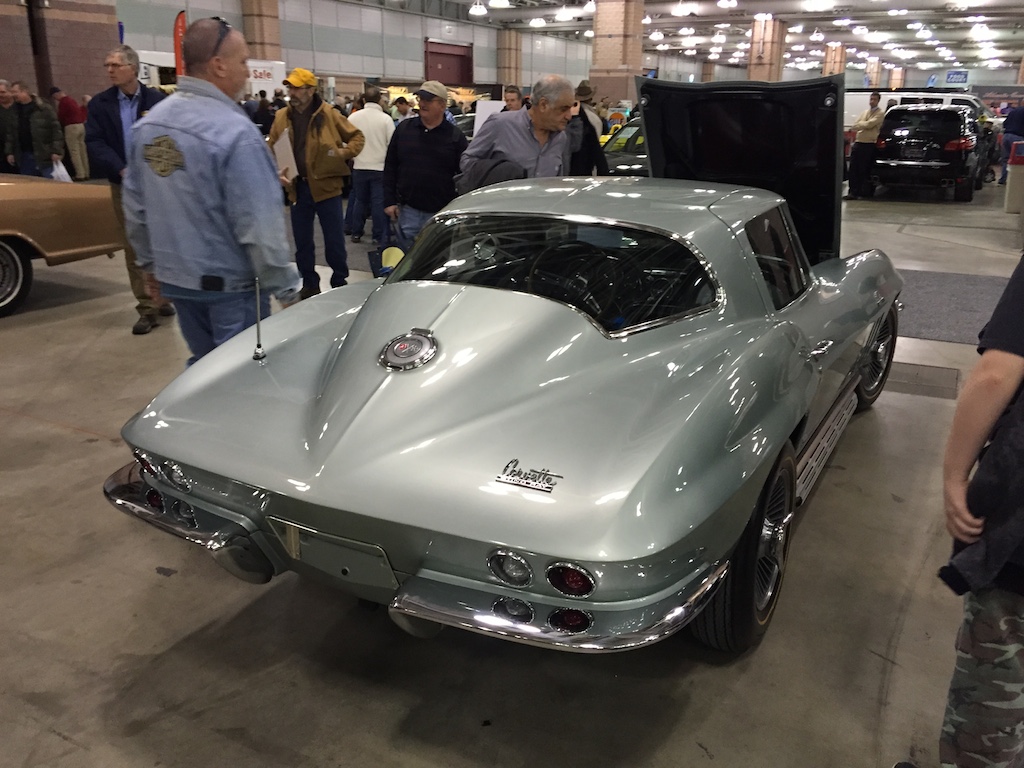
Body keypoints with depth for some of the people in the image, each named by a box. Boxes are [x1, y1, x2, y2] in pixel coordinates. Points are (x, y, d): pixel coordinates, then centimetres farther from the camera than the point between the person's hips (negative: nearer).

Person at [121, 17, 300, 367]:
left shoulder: (147, 124, 3)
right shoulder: (234, 131, -21)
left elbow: (135, 207, 10)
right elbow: (259, 224, -22)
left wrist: (150, 261, 22)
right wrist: (286, 287, -14)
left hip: (174, 276, 7)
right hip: (229, 282, -7)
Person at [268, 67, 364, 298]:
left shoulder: (329, 114, -4)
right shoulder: (281, 117, 6)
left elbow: (357, 136, 4)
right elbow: (272, 149, 13)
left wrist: (345, 152, -13)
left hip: (326, 186, -3)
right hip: (297, 188, 4)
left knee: (334, 240, 3)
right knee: (302, 242, 11)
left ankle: (339, 283, 19)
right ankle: (309, 285, 25)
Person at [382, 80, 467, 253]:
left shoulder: (456, 137, 0)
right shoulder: (404, 128, 6)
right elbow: (390, 167, 10)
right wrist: (389, 201, 2)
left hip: (442, 214, -2)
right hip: (408, 211, 2)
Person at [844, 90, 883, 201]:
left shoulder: (880, 113, -1)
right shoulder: (864, 112, 20)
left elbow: (870, 124, -16)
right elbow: (855, 126, 9)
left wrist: (860, 123, -1)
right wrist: (864, 124, -7)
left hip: (869, 144, -6)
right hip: (858, 142, 6)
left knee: (864, 170, -4)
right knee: (853, 168, 0)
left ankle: (861, 192, 0)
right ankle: (853, 192, 4)